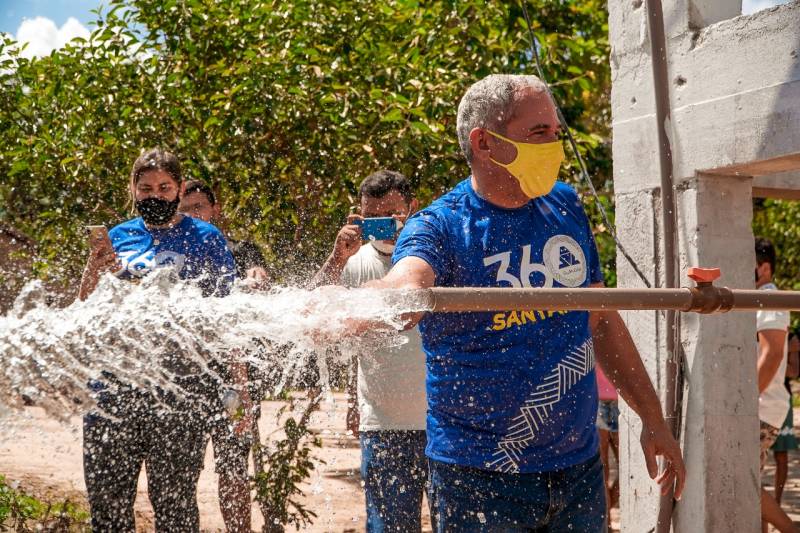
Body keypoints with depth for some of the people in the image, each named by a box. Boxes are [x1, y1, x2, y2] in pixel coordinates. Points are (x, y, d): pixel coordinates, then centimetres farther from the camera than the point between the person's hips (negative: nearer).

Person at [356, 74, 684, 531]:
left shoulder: (566, 207, 4)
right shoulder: (440, 226, -12)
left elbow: (601, 321, 12)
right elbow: (405, 287, -36)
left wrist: (653, 419, 13)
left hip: (579, 468, 5)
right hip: (479, 477, -5)